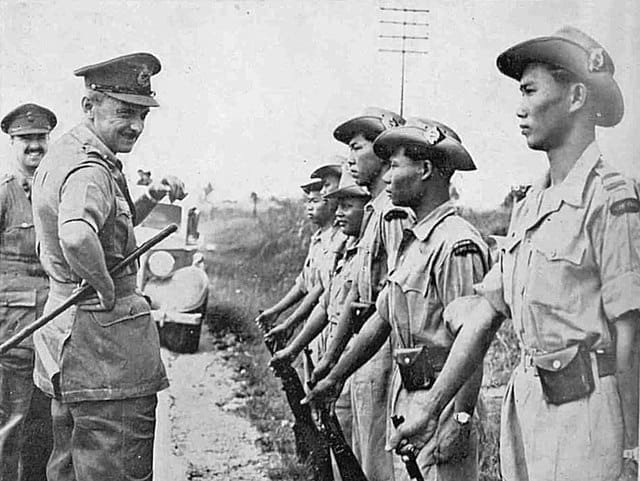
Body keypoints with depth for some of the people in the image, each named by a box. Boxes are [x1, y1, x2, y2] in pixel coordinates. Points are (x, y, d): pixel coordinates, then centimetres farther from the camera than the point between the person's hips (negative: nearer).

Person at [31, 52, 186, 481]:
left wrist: (150, 199, 11)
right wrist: (106, 288, -25)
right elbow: (77, 237, -42)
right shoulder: (90, 169, -20)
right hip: (104, 332, -11)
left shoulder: (65, 153, 13)